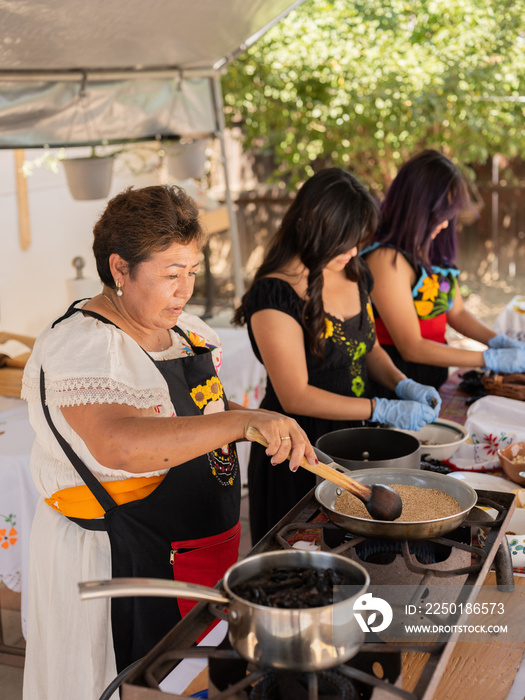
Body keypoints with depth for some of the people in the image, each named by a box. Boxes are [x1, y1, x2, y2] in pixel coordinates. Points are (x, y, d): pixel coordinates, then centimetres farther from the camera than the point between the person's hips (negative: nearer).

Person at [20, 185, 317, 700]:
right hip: (119, 559, -7)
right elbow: (119, 444, -39)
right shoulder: (79, 345, -21)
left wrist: (250, 421, 7)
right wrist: (244, 422, -44)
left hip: (205, 537, 8)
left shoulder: (186, 329, 6)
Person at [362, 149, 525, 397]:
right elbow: (411, 348, -18)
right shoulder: (387, 258, -17)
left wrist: (503, 342, 2)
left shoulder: (432, 248, 9)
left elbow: (456, 313, 18)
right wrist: (491, 359, -16)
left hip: (435, 376, 8)